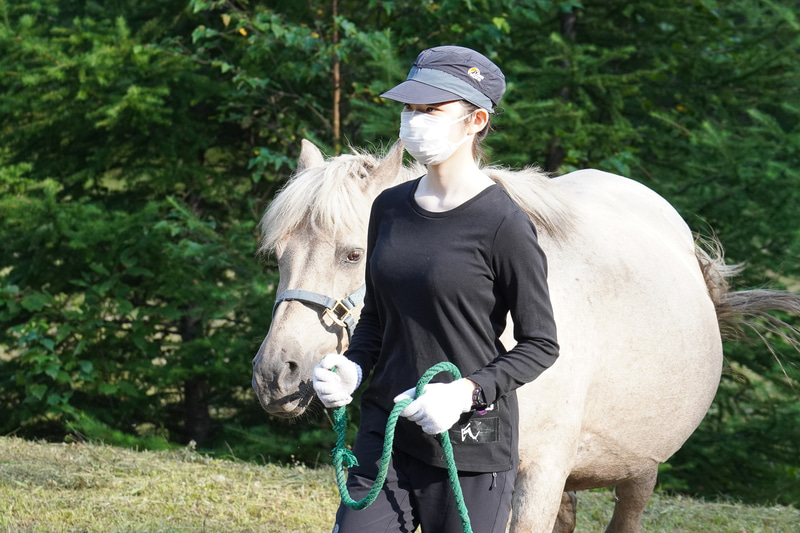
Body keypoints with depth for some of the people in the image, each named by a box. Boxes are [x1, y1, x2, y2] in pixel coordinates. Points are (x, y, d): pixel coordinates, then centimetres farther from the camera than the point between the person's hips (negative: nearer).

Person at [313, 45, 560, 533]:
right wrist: (352, 370, -1)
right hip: (385, 435, 6)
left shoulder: (503, 224, -12)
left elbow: (540, 344, -8)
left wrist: (467, 391, -21)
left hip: (472, 444, -6)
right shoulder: (390, 209, 8)